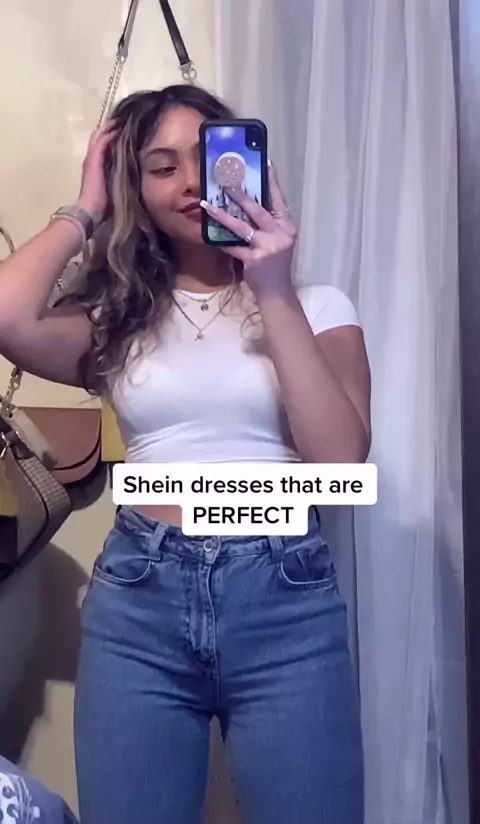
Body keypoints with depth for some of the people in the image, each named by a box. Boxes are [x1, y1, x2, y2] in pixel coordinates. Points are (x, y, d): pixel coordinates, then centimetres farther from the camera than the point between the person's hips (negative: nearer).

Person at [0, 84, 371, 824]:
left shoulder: (315, 305, 6)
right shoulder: (117, 317, 7)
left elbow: (341, 460, -9)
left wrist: (275, 294, -10)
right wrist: (85, 211, 1)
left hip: (283, 597, 0)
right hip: (138, 597, 1)